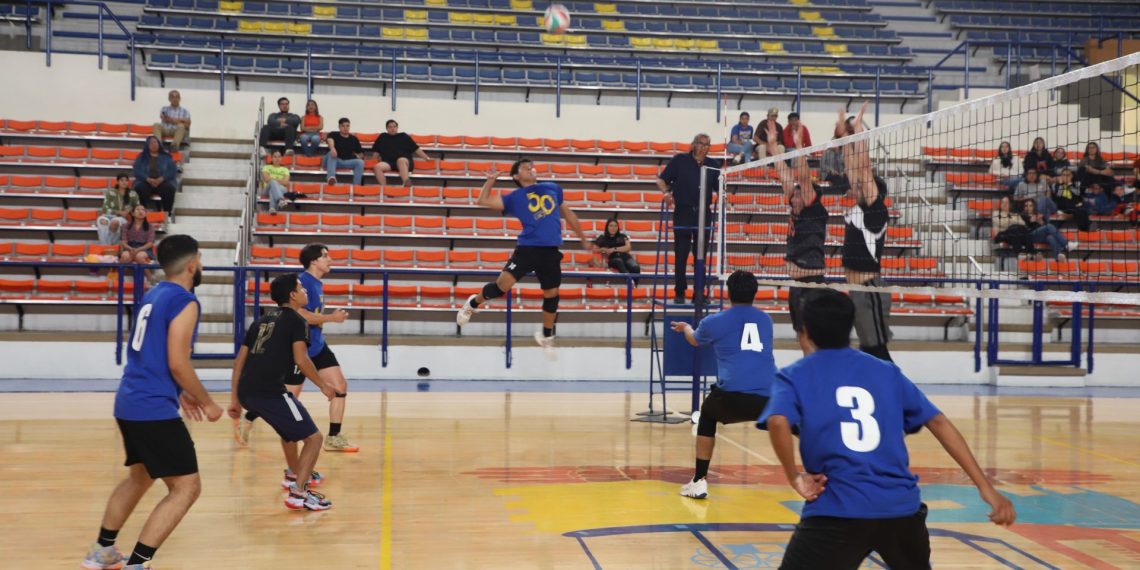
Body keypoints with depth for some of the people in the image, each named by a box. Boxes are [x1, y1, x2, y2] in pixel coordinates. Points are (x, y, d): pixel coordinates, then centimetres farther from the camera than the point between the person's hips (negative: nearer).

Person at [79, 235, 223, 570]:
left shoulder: (152, 296, 14)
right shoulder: (184, 302, -13)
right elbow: (178, 364, -18)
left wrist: (180, 393, 26)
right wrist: (207, 403, -6)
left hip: (129, 404, 10)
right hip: (154, 410, -10)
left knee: (140, 477, 28)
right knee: (186, 487, -5)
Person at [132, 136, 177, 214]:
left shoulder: (166, 157, 17)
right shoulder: (141, 157, 17)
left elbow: (173, 170, 5)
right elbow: (137, 171, 5)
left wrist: (161, 179, -13)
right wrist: (148, 179, -13)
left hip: (163, 182, 0)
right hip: (145, 182, 0)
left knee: (169, 188, -34)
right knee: (141, 188, -35)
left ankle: (167, 213, -33)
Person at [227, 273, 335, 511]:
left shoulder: (263, 321, 23)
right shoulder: (296, 321, 2)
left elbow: (239, 360, 21)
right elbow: (301, 360, -11)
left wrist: (235, 399, 24)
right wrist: (323, 385, 2)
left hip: (246, 392, 8)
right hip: (270, 392, -8)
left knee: (290, 428, 34)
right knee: (313, 437, -1)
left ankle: (295, 475, 47)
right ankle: (299, 494, -11)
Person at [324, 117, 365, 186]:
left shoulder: (354, 139, 17)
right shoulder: (333, 135, 7)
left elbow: (360, 154, 23)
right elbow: (330, 140, -20)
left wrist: (360, 156, 0)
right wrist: (332, 148, -41)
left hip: (349, 162, 2)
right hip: (335, 160, -2)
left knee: (360, 162, -27)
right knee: (331, 154, -35)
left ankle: (356, 185, -32)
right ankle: (331, 177, -58)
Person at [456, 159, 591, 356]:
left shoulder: (553, 188, 16)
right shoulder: (515, 197, 7)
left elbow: (568, 214, 26)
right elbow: (483, 201, 2)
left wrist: (583, 239, 29)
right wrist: (491, 180, -1)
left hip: (551, 251, 3)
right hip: (527, 247, -3)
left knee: (552, 293, 6)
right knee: (504, 283, -14)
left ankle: (546, 336, 27)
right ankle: (473, 303, 15)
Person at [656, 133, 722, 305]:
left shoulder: (713, 164, 8)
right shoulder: (679, 161, 0)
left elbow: (718, 188, 10)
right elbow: (661, 179, 1)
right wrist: (666, 192, -17)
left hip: (704, 214, 3)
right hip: (683, 213, -2)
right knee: (681, 257, 1)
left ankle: (699, 294, 13)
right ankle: (679, 293, 10)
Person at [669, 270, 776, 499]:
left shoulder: (715, 322, 14)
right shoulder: (765, 320, 22)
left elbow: (695, 340, 39)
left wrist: (685, 327, 64)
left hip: (732, 395, -1)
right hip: (769, 397, 1)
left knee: (707, 417, 30)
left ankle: (699, 482, 28)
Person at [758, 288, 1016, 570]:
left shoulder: (794, 377, 5)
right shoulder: (886, 371, 15)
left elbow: (778, 422, -17)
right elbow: (939, 422, 10)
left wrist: (795, 477, -4)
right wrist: (986, 487, 10)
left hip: (837, 512, -4)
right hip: (901, 507, 4)